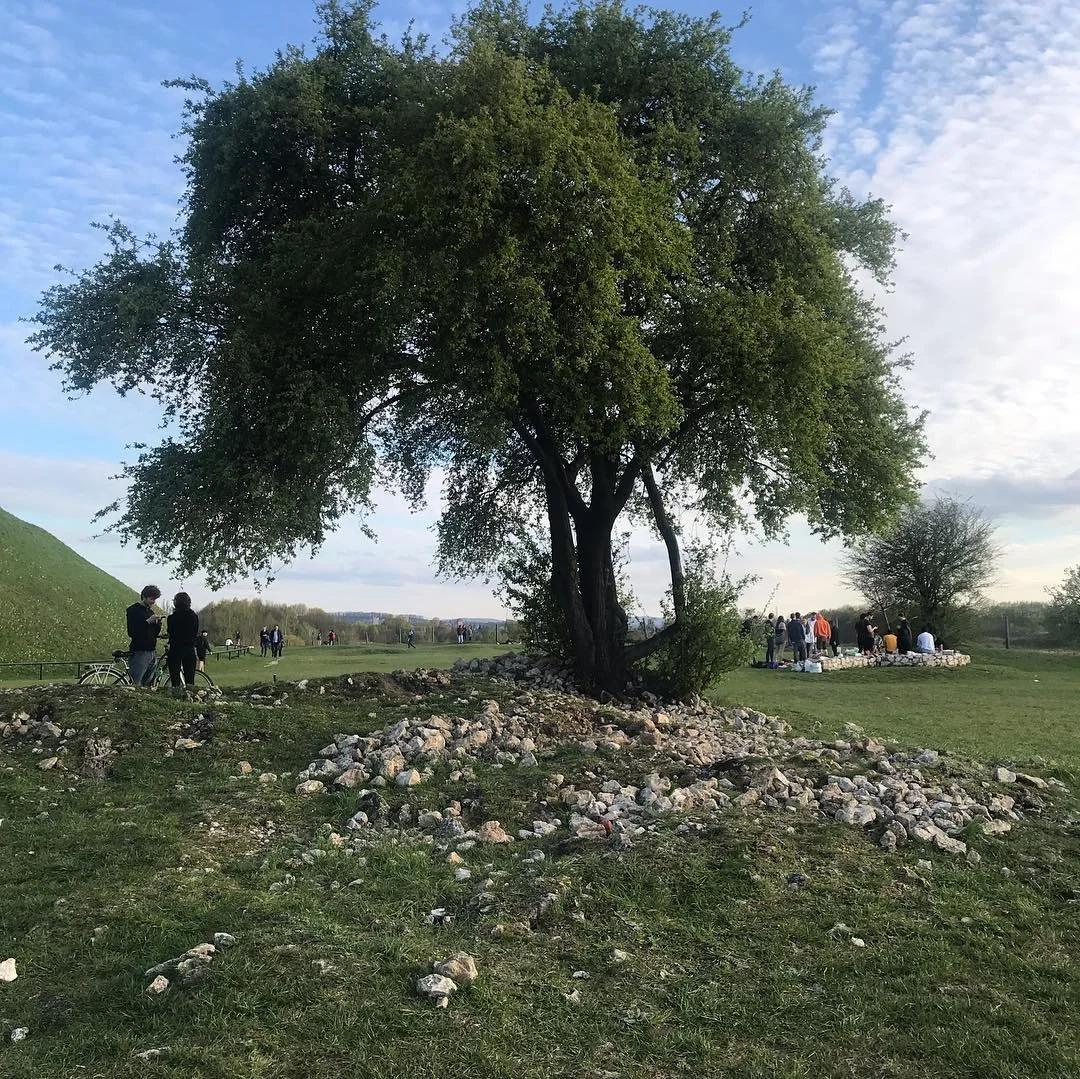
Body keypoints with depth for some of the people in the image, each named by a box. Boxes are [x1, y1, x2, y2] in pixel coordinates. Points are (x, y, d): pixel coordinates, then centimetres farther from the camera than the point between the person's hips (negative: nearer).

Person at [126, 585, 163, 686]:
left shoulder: (150, 611, 18)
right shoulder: (134, 610, -4)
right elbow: (131, 632, -14)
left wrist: (158, 624, -2)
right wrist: (148, 621, -19)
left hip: (152, 653, 7)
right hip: (139, 653, -7)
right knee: (135, 685, -11)